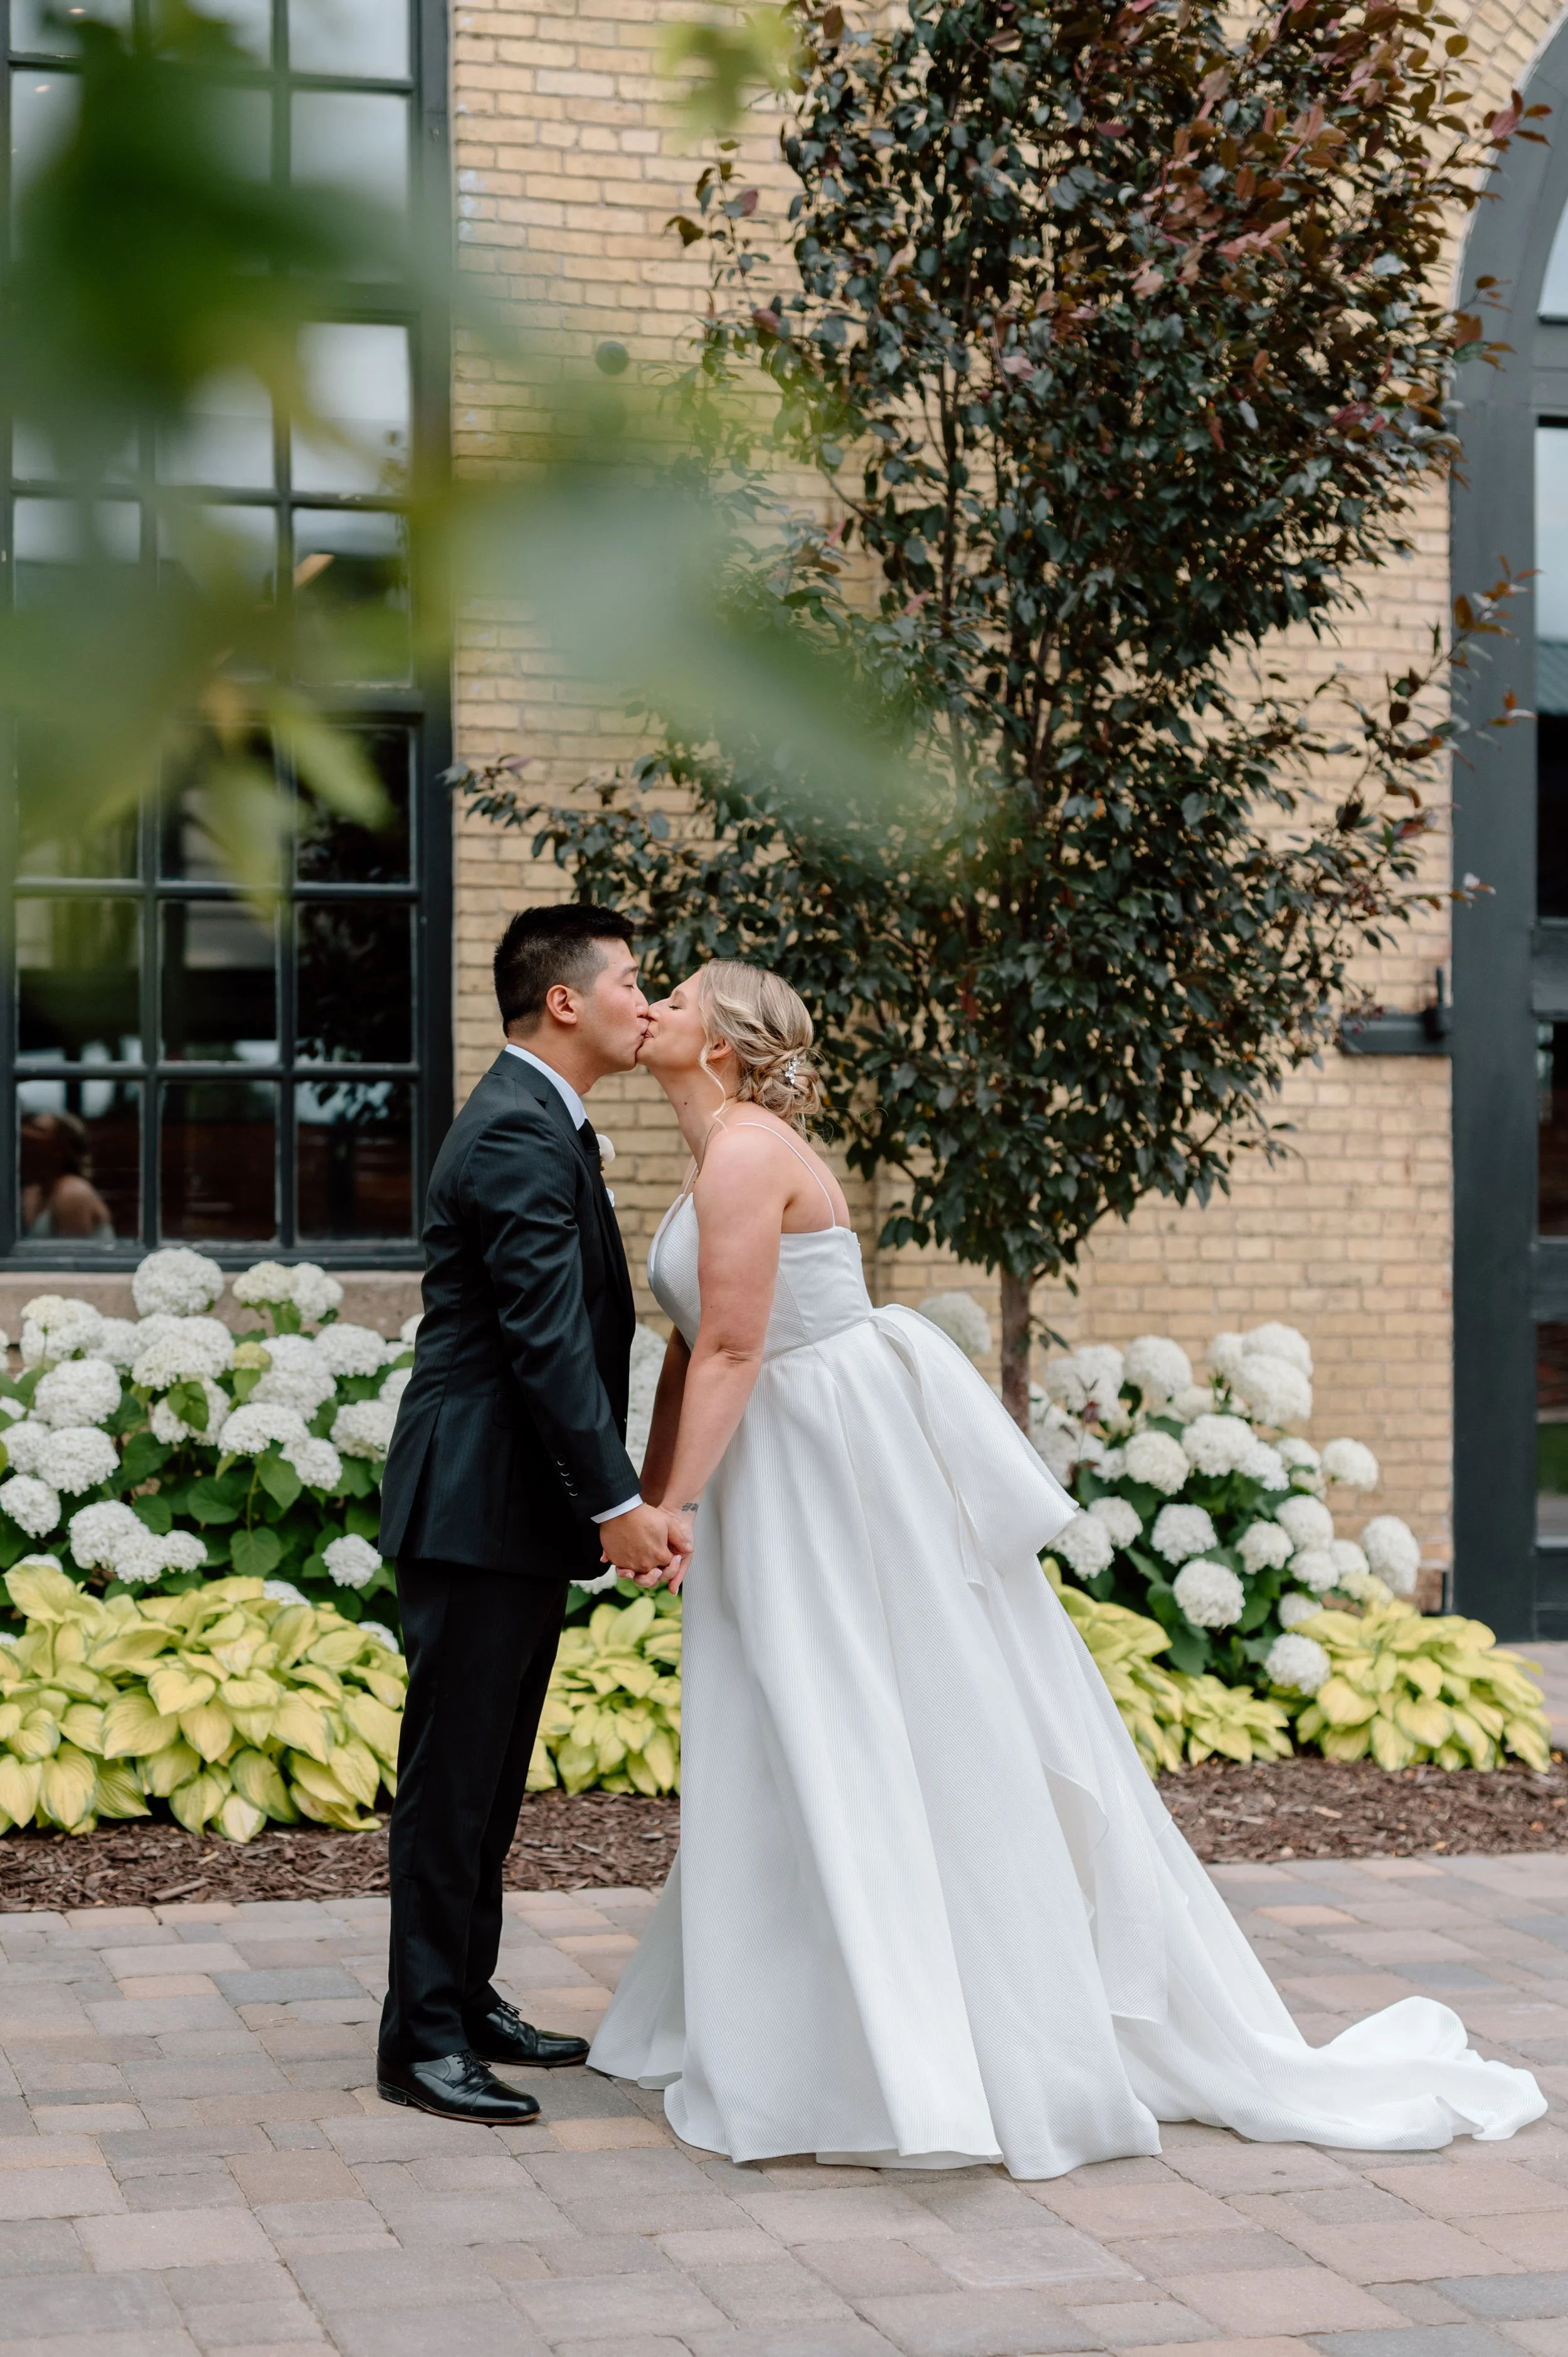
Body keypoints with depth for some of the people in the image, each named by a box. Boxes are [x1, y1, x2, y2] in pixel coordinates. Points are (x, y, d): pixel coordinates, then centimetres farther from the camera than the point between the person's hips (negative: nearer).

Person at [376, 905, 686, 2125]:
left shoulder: (540, 1123, 17)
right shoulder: (518, 1134, -16)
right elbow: (547, 1338, -22)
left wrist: (603, 1497, 20)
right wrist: (618, 1501, -22)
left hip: (523, 1513, 10)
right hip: (479, 1506, -10)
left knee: (492, 1772, 16)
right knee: (453, 1773, -4)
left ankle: (469, 2000, 25)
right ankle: (424, 2039, 2)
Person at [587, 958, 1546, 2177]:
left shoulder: (747, 1152, -16)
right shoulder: (715, 1159, 14)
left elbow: (731, 1353, -20)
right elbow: (695, 1351, 18)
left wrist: (678, 1508, -18)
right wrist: (646, 1498, 19)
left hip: (854, 1462, -10)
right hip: (790, 1481, 10)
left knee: (934, 1733, -4)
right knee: (809, 1750, 14)